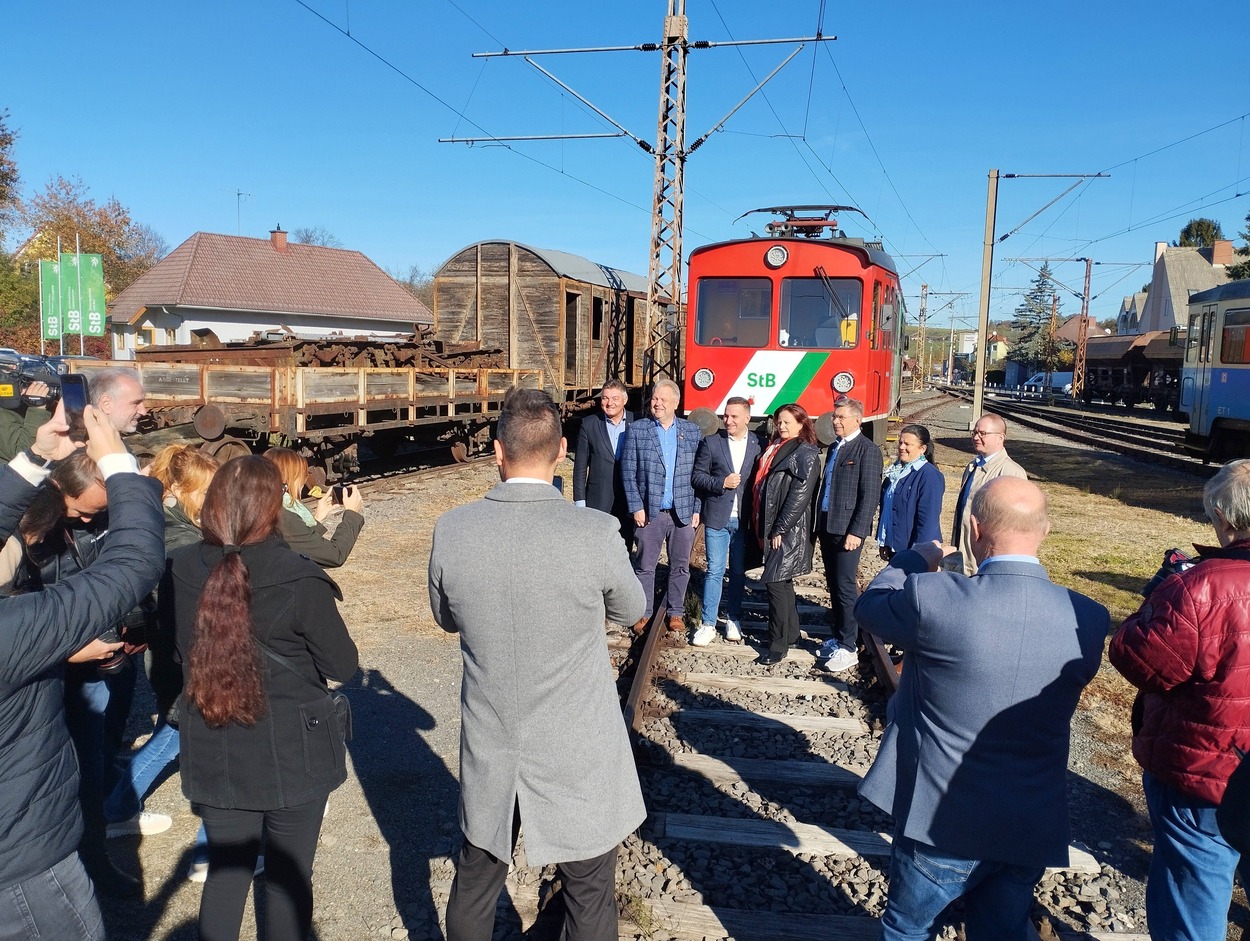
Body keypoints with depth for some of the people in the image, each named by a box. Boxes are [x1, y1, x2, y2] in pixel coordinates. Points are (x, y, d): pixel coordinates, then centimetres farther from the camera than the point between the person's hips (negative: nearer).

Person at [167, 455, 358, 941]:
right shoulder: (298, 579, -22)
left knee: (226, 873, 21)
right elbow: (343, 664, -13)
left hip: (213, 755, 4)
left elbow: (172, 648, 7)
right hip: (292, 754, -4)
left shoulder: (178, 571, -9)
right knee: (288, 878, 14)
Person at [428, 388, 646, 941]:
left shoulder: (451, 530, -13)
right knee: (589, 896, 17)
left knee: (475, 882, 25)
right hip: (577, 755, -3)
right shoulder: (595, 533, -20)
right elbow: (630, 610, 0)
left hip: (488, 751, 3)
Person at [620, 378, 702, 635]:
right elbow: (628, 472, -1)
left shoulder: (693, 432, 5)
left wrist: (697, 509, -1)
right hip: (649, 512, -1)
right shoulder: (636, 430, 1)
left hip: (684, 513, 1)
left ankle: (676, 613, 24)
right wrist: (636, 507, -8)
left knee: (680, 566, 10)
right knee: (644, 566, 6)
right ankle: (644, 613, 20)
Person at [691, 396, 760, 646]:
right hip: (717, 518, -1)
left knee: (739, 572, 11)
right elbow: (697, 476, 1)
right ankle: (708, 624, 9)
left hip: (745, 519, 1)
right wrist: (721, 483, -15)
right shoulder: (711, 442, 0)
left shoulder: (759, 445, 0)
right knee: (715, 571, 3)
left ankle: (733, 619, 25)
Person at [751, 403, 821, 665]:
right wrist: (763, 528, 11)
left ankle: (778, 645, 1)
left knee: (776, 583, -8)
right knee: (782, 583, 16)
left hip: (789, 532, -8)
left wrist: (779, 530, -18)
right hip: (772, 528, 8)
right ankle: (790, 633, 28)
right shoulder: (775, 449, 15)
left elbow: (799, 496, -17)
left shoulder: (806, 454, -10)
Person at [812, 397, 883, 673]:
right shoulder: (833, 448, 15)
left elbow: (870, 496, -14)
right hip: (826, 526, 8)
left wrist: (856, 532, -18)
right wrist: (819, 524, 13)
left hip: (847, 529, -8)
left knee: (845, 587, -4)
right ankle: (839, 637, 25)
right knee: (833, 586, 14)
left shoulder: (867, 450, -9)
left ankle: (847, 648, 4)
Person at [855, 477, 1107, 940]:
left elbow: (869, 605, -4)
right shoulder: (1089, 619, -11)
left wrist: (916, 559, 13)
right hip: (1033, 832, 3)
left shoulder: (932, 598, -24)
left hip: (943, 822, -3)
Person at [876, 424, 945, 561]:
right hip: (893, 547, 7)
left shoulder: (930, 476, -15)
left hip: (913, 550, -7)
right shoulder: (896, 471, 9)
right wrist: (884, 542, 13)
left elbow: (928, 519, -19)